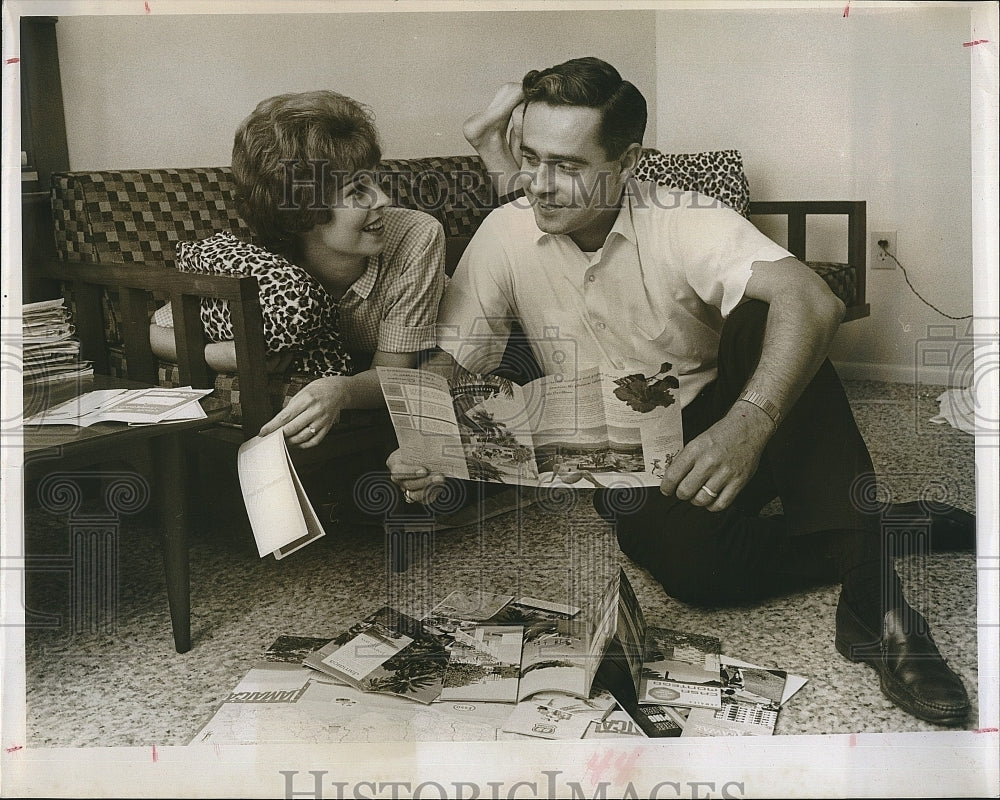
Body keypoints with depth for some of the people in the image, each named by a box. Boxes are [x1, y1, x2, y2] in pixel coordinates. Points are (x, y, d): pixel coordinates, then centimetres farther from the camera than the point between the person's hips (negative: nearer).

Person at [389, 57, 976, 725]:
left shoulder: (684, 223, -16)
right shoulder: (505, 236, -5)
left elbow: (813, 300, -33)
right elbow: (450, 364, -2)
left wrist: (749, 424, -50)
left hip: (713, 431, 0)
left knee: (760, 319, -32)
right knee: (690, 559, -35)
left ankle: (870, 594, -32)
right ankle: (898, 526, -12)